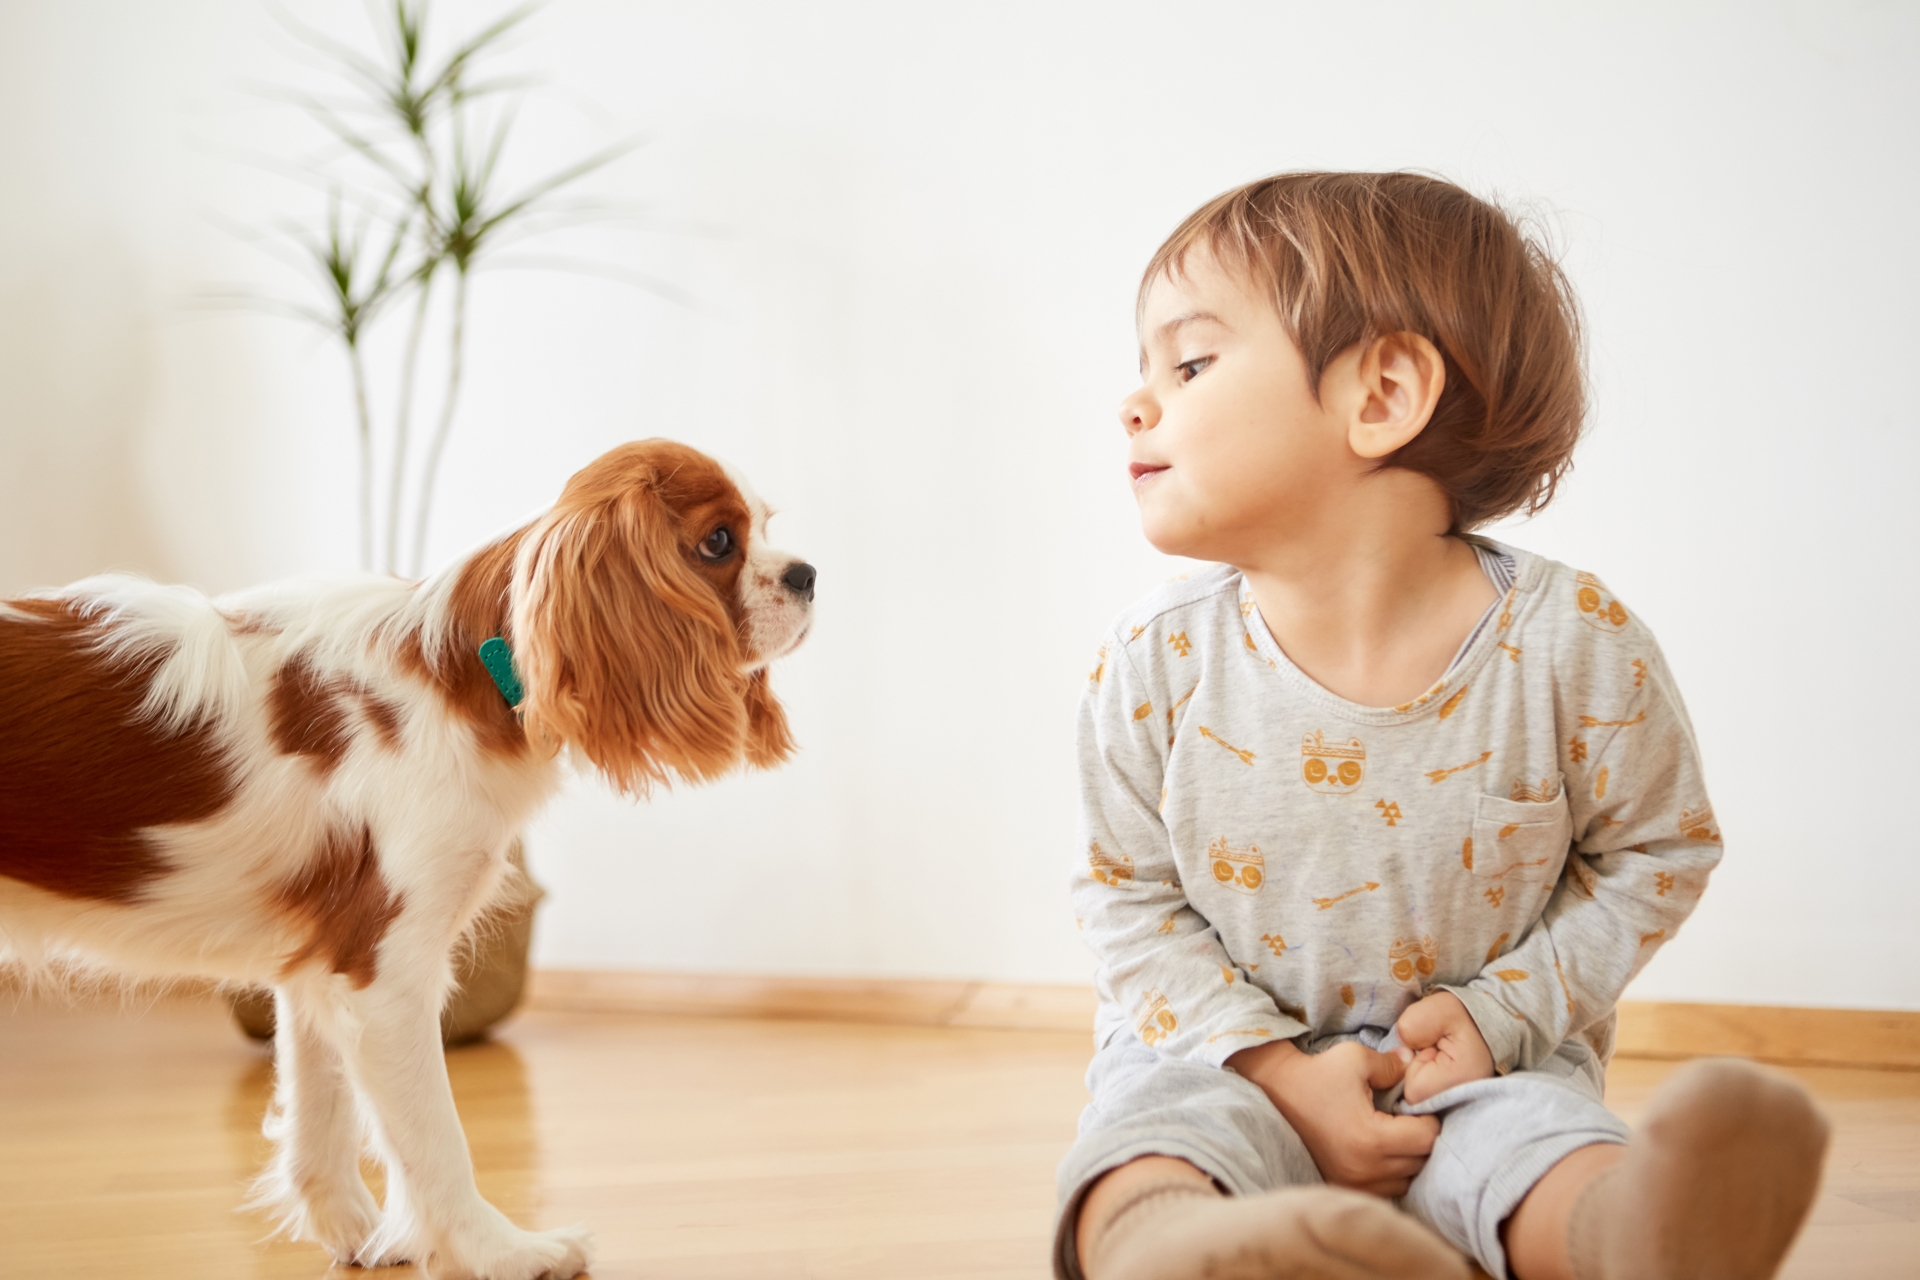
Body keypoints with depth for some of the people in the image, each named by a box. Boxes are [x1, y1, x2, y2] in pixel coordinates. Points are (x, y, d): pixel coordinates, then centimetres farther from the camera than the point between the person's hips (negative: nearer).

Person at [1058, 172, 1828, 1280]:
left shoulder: (1575, 644, -13)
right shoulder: (1158, 662, -8)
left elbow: (1658, 850, 2)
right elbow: (1131, 895, 1)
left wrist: (1505, 1013, -10)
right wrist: (1274, 1071, -12)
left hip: (1481, 1066, 0)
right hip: (1227, 1056, 0)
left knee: (1539, 1141, -32)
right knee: (1140, 1167, -31)